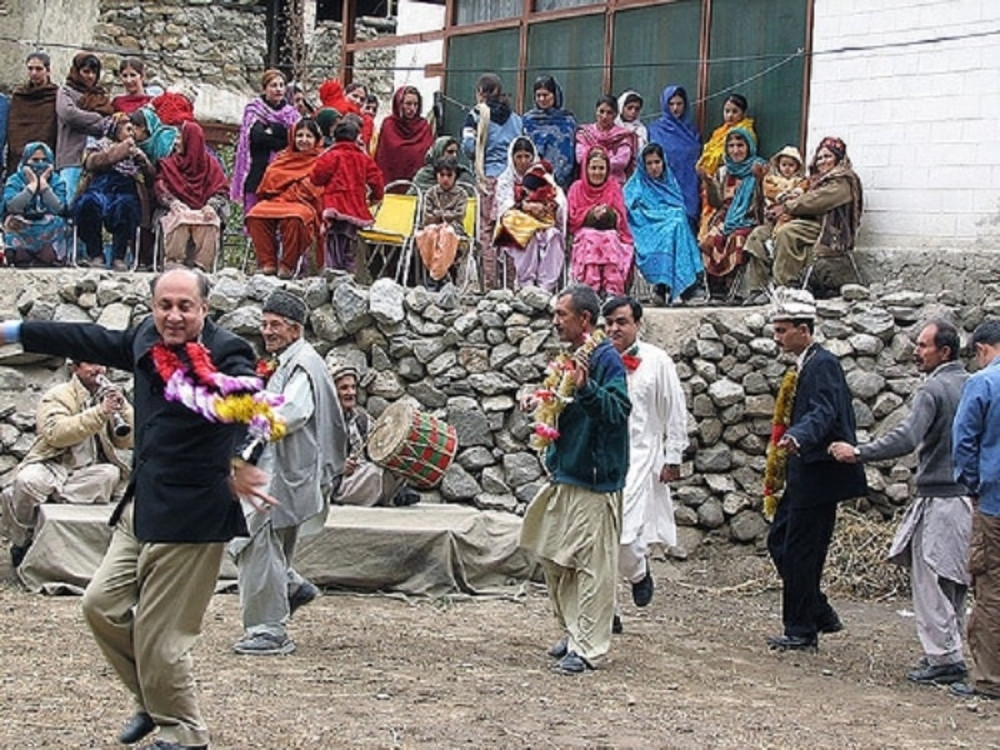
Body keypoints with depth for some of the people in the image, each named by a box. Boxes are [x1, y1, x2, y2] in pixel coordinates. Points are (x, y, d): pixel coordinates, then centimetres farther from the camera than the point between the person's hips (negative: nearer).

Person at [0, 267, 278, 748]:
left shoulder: (224, 354, -17)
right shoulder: (146, 340, 5)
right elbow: (90, 341, 20)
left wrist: (238, 462, -56)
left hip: (190, 517, -8)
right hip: (142, 508, 8)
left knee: (159, 637, -3)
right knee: (102, 605, 14)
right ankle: (152, 700, 32)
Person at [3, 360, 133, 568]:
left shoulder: (107, 396, 13)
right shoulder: (58, 395, -1)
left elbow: (128, 441, 4)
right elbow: (56, 434, -22)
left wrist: (123, 409, -13)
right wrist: (99, 413, -29)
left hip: (88, 474, 4)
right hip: (52, 466, -3)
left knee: (111, 474, -29)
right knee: (27, 481, -35)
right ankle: (21, 542, -11)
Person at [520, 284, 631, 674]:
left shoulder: (606, 359, -13)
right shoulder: (572, 356, 14)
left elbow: (618, 410, -25)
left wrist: (585, 387, -37)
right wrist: (543, 404, 10)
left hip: (593, 481, -10)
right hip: (563, 474, 10)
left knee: (591, 565, -5)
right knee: (553, 558, 14)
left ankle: (587, 648, -2)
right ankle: (573, 633, 26)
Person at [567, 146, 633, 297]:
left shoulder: (614, 188, 15)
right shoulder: (577, 188, 14)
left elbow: (621, 218, 6)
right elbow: (573, 218, 6)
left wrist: (609, 213, -16)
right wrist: (591, 213, -12)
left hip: (610, 232, 0)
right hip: (584, 232, 0)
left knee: (610, 239, -36)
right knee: (590, 239, -36)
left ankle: (612, 291, -48)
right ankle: (591, 290, -49)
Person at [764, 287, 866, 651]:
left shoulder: (823, 364, -15)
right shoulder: (803, 366, 15)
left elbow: (824, 412, -30)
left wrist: (797, 437, -49)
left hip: (818, 475, -10)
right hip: (803, 475, 10)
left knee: (800, 552, -3)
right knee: (779, 541, 13)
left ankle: (801, 631, 7)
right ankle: (820, 614, 21)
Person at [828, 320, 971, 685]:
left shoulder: (934, 389, -13)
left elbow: (906, 438, -24)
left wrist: (858, 452, -21)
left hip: (939, 498, -9)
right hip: (969, 495, 9)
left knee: (929, 582, -5)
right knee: (954, 583, 14)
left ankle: (944, 659, -6)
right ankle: (949, 652, 18)